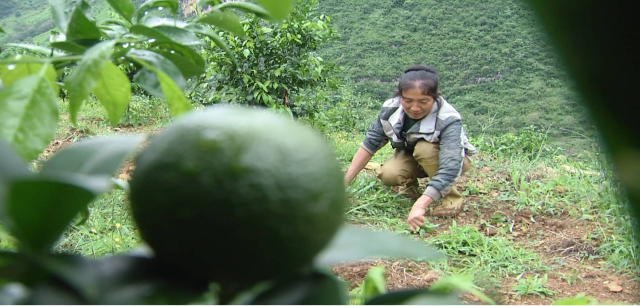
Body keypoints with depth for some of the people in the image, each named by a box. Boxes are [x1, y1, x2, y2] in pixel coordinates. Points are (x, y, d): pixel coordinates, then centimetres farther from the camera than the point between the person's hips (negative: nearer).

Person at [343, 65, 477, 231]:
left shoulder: (448, 120, -36)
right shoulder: (391, 109, -24)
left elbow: (449, 169, -45)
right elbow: (369, 144, -15)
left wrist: (419, 206, -56)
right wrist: (345, 180, -20)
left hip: (453, 158, -3)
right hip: (411, 156, 3)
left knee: (425, 148, -36)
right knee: (388, 175, -28)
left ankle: (452, 198, -15)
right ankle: (411, 183, 6)